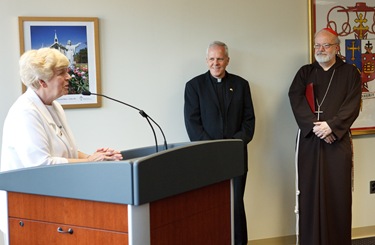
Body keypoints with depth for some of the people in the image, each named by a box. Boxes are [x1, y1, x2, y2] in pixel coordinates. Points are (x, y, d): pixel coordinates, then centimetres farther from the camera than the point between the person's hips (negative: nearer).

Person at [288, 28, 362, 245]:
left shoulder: (350, 73, 8)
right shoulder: (305, 73, 12)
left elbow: (352, 106, -3)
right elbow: (296, 100, -2)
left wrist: (331, 126, -16)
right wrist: (315, 125, -15)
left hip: (339, 140, -1)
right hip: (309, 140, 1)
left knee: (338, 193, 0)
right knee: (310, 192, 0)